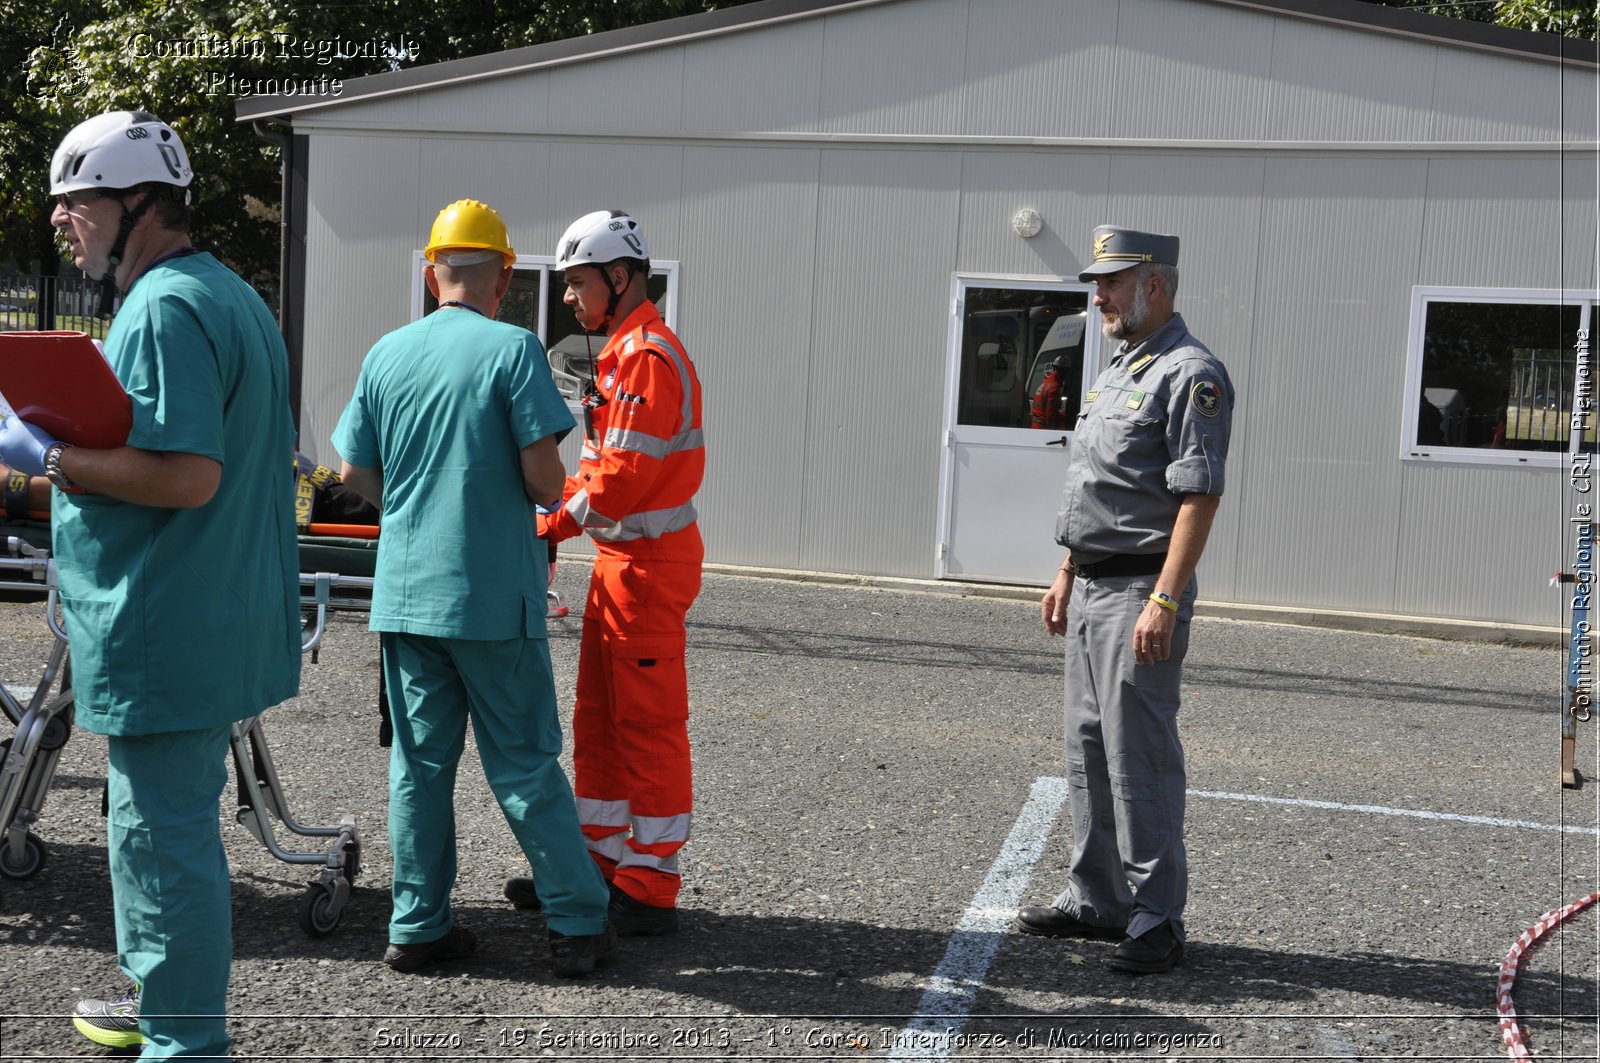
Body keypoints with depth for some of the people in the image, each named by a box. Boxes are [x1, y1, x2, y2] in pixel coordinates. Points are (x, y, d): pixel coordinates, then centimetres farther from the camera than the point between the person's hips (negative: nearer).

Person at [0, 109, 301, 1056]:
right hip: (222, 617, 11)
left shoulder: (164, 310, -18)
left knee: (161, 836, -2)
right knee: (174, 823, 22)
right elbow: (273, 451, 22)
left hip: (165, 633, -11)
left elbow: (187, 476, -27)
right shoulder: (233, 296, 15)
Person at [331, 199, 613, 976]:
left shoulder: (386, 353, 6)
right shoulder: (513, 349, -9)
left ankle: (417, 927, 16)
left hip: (404, 591, 4)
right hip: (492, 595, -4)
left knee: (418, 763, 11)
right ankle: (577, 925, 11)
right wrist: (553, 489, 8)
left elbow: (355, 475, 9)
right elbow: (543, 478, -14)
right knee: (526, 765, 4)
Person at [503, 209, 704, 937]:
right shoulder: (623, 352, 17)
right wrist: (560, 514, 7)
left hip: (648, 561, -10)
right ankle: (600, 859, 24)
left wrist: (552, 527, -14)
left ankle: (650, 889, 3)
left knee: (648, 723, -4)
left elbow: (624, 474, -22)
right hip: (620, 556, 10)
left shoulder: (646, 356, -16)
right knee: (598, 718, 15)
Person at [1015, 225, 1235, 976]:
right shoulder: (1117, 370, 17)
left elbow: (1199, 497, -20)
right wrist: (1067, 574, 19)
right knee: (1089, 750, 14)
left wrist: (1164, 602, -25)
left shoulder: (1189, 374, -13)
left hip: (1139, 593, -10)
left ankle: (1155, 919, 3)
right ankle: (1096, 899, 24)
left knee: (1139, 758, -6)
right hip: (1091, 588, 10)